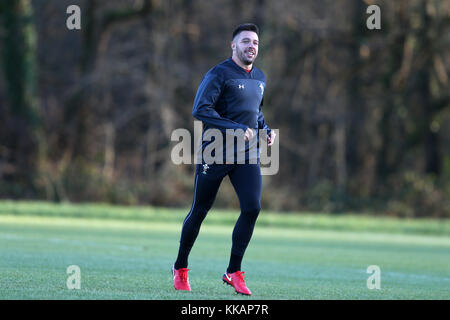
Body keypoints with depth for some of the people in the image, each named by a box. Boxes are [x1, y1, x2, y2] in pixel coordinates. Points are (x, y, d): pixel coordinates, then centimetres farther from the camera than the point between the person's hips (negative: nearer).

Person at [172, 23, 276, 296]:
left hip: (248, 155, 5)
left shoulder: (260, 78, 14)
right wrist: (235, 129, -24)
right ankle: (180, 268, 22)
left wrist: (266, 130, 11)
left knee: (252, 208, -11)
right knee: (200, 211, 3)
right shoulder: (219, 74, -9)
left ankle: (233, 272, -1)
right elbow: (200, 110, -19)